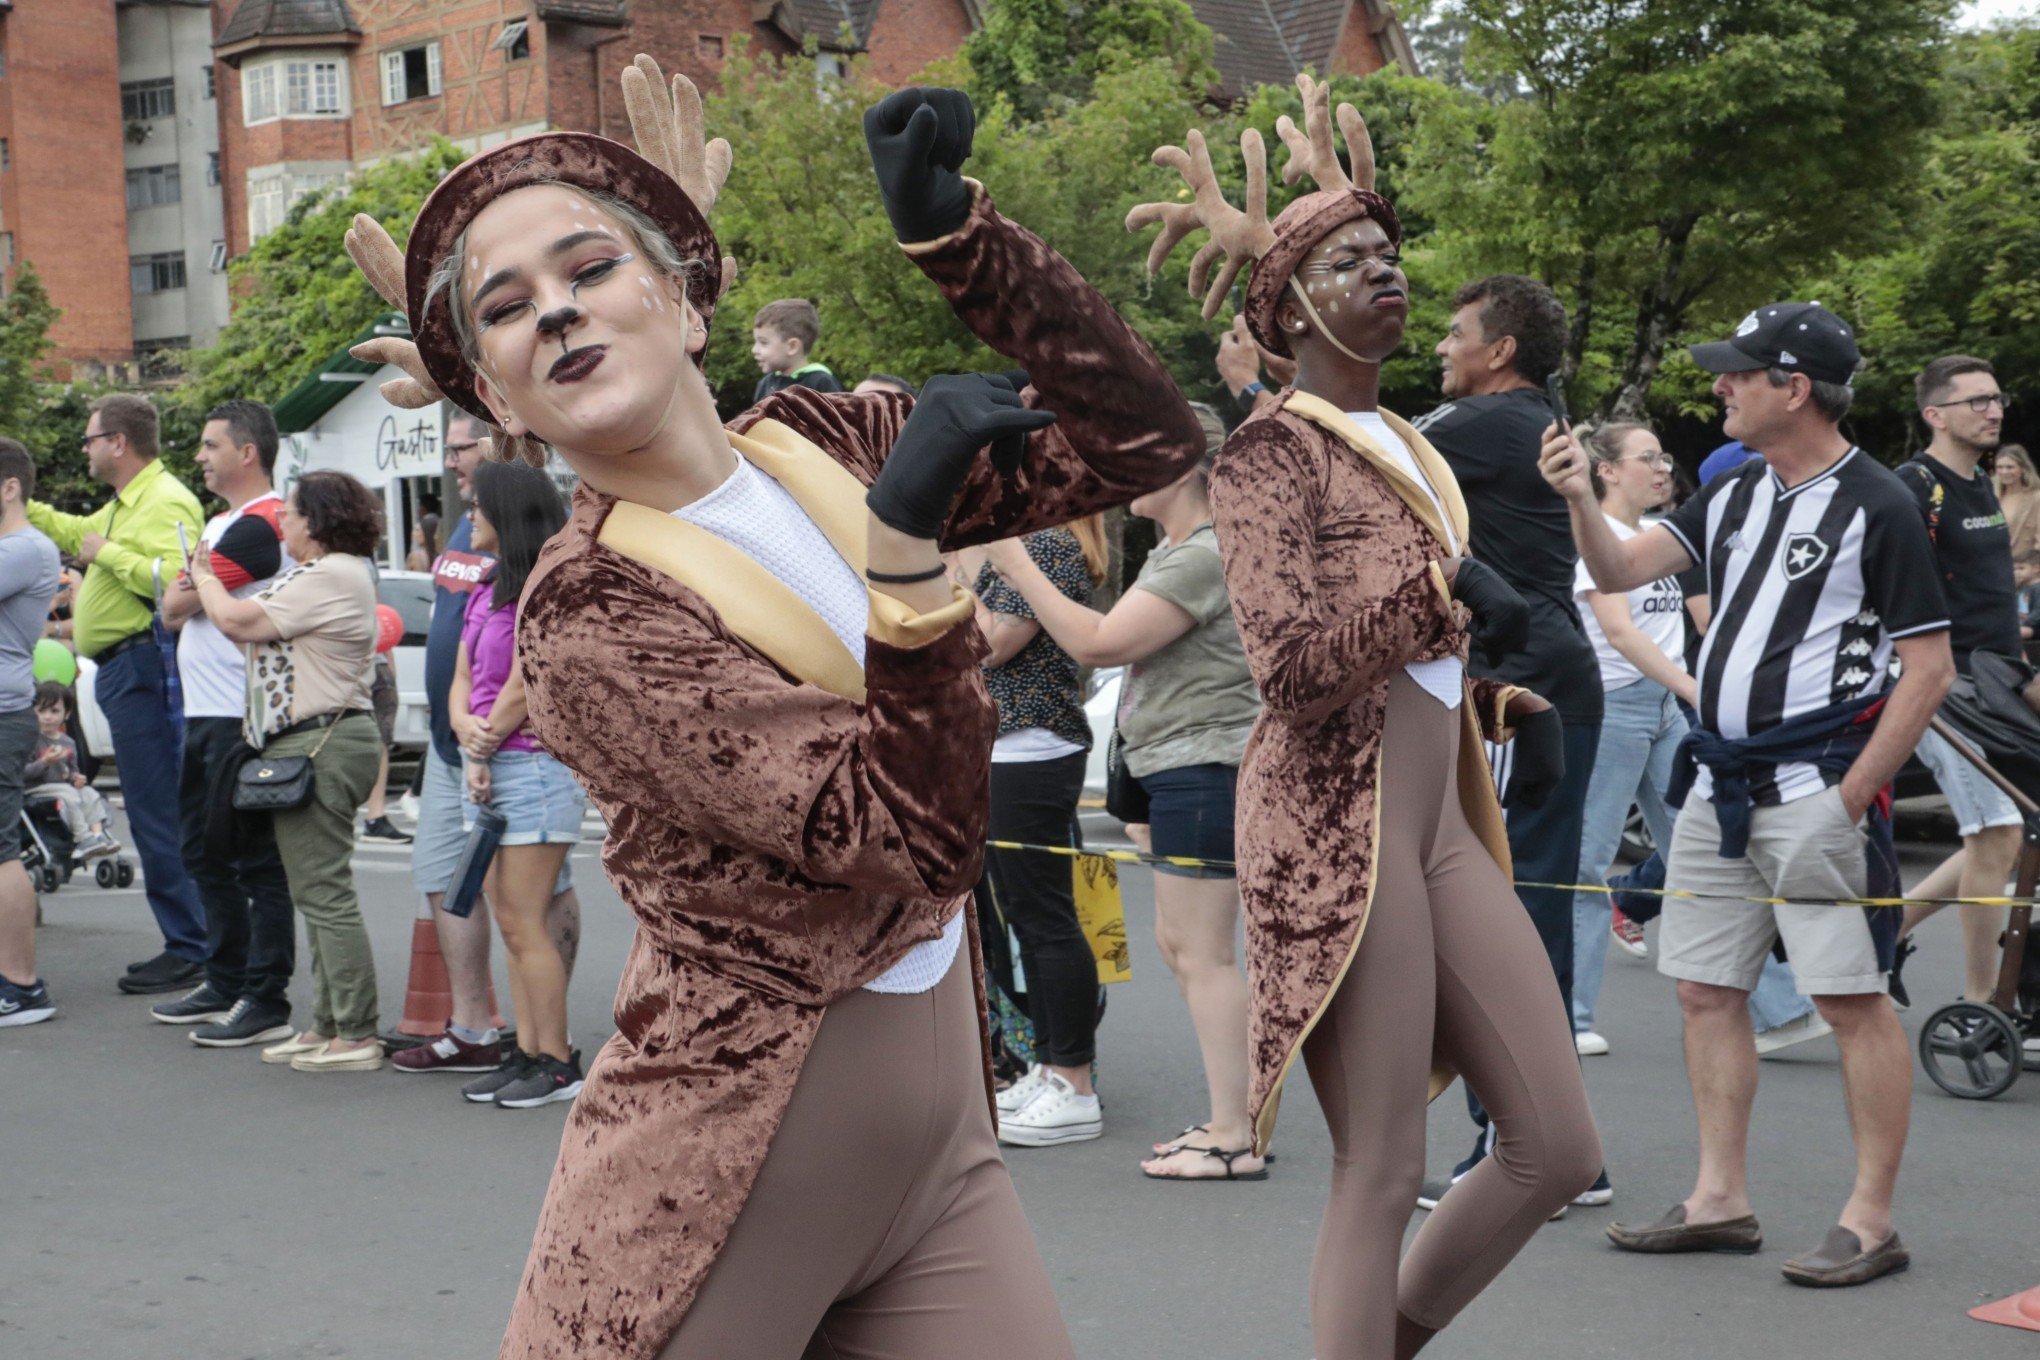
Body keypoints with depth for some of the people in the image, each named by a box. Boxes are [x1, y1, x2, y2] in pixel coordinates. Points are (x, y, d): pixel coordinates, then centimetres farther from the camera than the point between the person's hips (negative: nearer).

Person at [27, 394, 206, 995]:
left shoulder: (166, 501, -13)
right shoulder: (121, 507, 21)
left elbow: (176, 578, -28)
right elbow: (75, 533, 41)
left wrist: (108, 554, -17)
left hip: (144, 669, -11)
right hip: (120, 671, 11)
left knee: (158, 815, -9)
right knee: (152, 815, 12)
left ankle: (191, 950, -6)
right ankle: (185, 944, 17)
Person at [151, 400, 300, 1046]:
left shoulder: (259, 525, -15)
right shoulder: (219, 524, 20)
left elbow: (176, 607, -13)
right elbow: (174, 611, 19)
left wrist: (188, 577, 6)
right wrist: (188, 583, -1)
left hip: (242, 720, -11)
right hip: (204, 714, 11)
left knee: (257, 863, -6)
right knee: (206, 855, 16)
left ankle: (266, 1003, -2)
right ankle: (225, 986, 27)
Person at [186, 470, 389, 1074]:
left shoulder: (329, 577, -16)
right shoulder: (334, 573, 20)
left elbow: (237, 621, -16)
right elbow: (264, 632, 21)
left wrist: (205, 577, 4)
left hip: (319, 746, -12)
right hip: (318, 744, 12)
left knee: (325, 892, -8)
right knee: (318, 892, 15)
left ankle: (357, 1036, -5)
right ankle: (327, 1025, 21)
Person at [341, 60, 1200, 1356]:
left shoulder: (820, 448, 1)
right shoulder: (585, 612, -15)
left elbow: (1142, 439, -3)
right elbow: (911, 840, -23)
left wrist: (950, 226, -8)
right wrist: (905, 541, -32)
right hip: (726, 1165, -5)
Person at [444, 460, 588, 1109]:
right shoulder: (486, 591, 16)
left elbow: (522, 690, -16)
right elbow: (462, 678, 15)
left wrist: (484, 748, -4)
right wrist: (467, 729, -5)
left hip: (534, 768, -9)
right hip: (489, 769, 9)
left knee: (523, 925, -6)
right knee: (510, 925, 11)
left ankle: (557, 1064, 2)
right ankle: (528, 1054, 17)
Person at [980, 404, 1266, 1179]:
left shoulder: (1205, 556, -16)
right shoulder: (1174, 551, 18)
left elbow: (1097, 643, -21)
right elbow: (1112, 642, 18)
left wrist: (1015, 565, -15)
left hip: (1206, 771, -11)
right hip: (1182, 771, 11)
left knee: (1202, 953, -7)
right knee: (1179, 943, 14)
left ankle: (1233, 1139, -1)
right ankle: (1232, 1117, 21)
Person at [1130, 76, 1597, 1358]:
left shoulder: (1406, 446, 18)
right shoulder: (1270, 452, -7)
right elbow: (1298, 664, -21)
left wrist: (1511, 704, 11)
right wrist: (1449, 581, -15)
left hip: (1444, 823, 8)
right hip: (1340, 829, -8)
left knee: (1560, 1147, 8)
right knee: (1383, 1181, -3)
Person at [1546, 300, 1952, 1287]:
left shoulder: (1877, 505, -8)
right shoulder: (1734, 495, 13)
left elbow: (1929, 670, -9)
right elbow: (1620, 572, 9)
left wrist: (1849, 797, -13)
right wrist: (1581, 500, -10)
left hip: (1814, 788, -8)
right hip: (1720, 787, 8)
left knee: (1852, 1000, -5)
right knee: (1706, 989, 9)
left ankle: (1871, 1222, 3)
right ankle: (1721, 1200, 19)